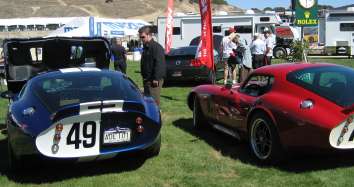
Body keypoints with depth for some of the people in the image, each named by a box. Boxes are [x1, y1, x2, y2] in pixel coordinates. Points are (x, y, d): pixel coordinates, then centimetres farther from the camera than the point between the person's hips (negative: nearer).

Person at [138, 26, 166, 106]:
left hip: (154, 80, -10)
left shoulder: (156, 47, -14)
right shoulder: (146, 47, 18)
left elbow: (159, 64, -21)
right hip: (147, 80, 10)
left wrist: (156, 78, -25)